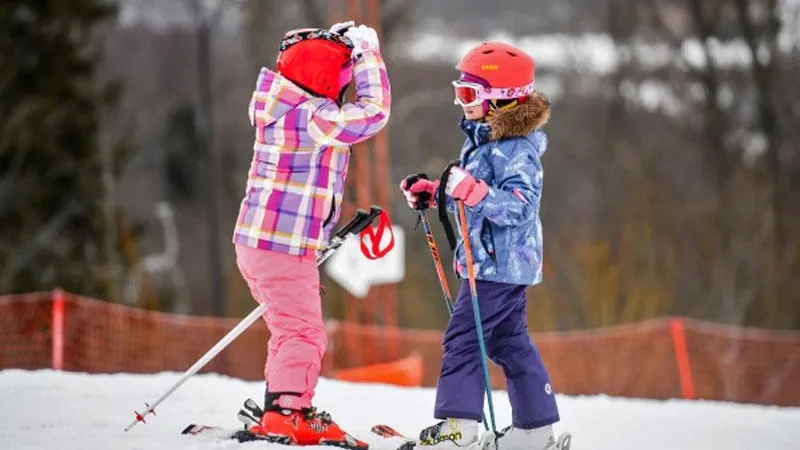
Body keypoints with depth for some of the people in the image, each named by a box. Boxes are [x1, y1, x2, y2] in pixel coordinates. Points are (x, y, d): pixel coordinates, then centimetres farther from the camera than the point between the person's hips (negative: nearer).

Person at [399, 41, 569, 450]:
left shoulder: (516, 150, -19)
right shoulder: (481, 139, 12)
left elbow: (519, 205, -29)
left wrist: (472, 190, -39)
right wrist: (429, 192, 15)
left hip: (501, 263, -11)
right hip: (494, 261, 11)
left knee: (463, 336, -11)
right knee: (509, 341, 15)